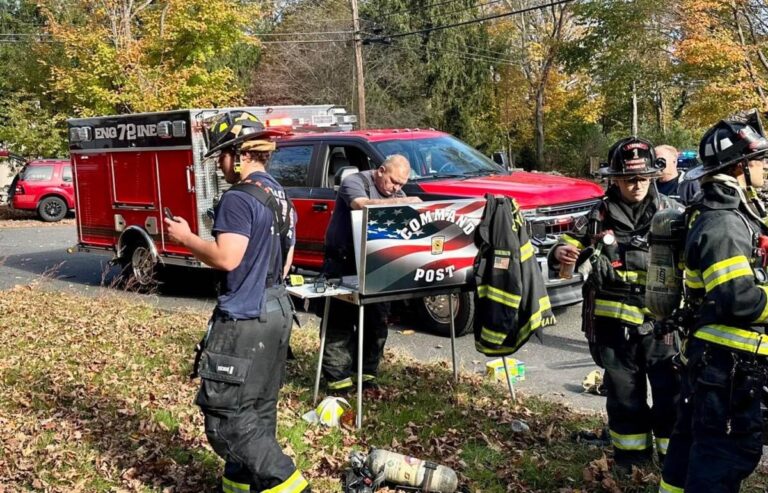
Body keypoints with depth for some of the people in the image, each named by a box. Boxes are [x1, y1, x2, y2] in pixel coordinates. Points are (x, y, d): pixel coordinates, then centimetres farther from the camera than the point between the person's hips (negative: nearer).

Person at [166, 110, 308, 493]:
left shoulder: (239, 198, -17)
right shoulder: (278, 195, 13)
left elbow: (227, 259, -23)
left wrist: (186, 237, -9)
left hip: (245, 318, -10)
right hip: (277, 311, 10)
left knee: (225, 414, -3)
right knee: (258, 410, 15)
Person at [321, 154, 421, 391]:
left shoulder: (397, 194, 13)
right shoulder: (355, 182, -9)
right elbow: (363, 205, -30)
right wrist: (402, 202, -34)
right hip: (343, 265, -6)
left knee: (377, 321, 7)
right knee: (341, 323, -3)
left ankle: (367, 372, 18)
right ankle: (338, 377, 0)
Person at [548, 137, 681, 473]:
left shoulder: (668, 212, 2)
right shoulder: (600, 215, 2)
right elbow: (571, 244, 12)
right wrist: (561, 253, -11)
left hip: (660, 322, -1)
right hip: (614, 324, 1)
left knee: (670, 393, 6)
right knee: (624, 394, 14)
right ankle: (631, 451, 32)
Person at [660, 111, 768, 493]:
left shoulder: (728, 213, 13)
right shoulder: (722, 223, -20)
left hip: (710, 356, 10)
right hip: (729, 363, -10)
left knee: (692, 440, 19)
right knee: (729, 450, -2)